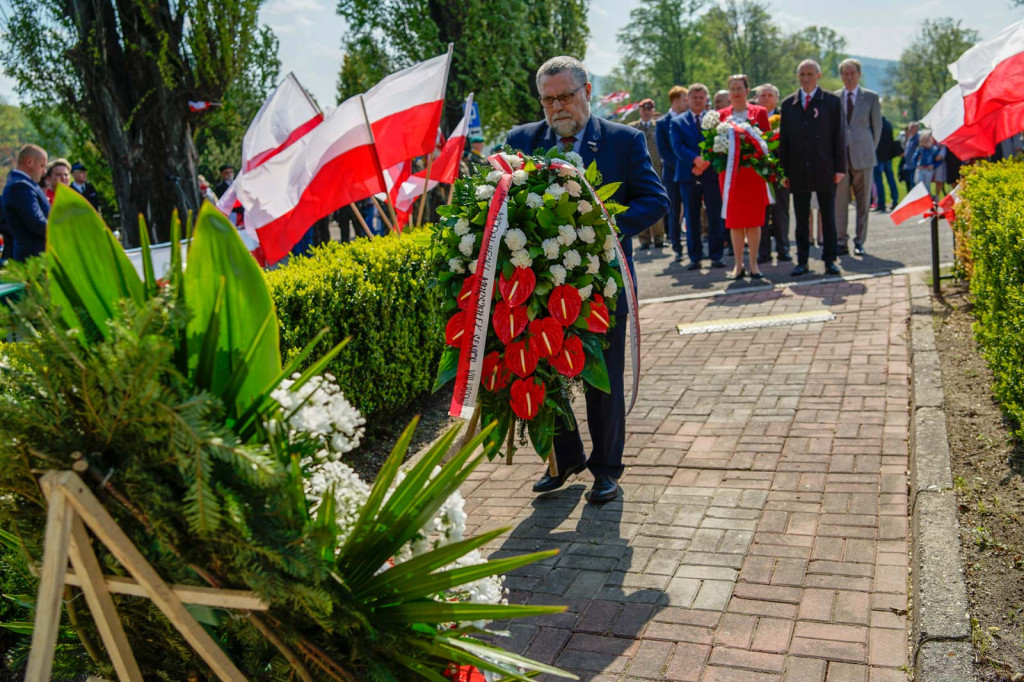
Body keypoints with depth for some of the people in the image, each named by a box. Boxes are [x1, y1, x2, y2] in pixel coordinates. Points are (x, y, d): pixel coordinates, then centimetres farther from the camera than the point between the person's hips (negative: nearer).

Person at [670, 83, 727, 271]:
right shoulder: (677, 122, 9)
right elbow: (678, 146, -4)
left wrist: (705, 163, -13)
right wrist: (696, 160, -18)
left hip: (712, 174, 0)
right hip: (688, 176, 0)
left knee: (715, 217, 1)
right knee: (691, 219, 3)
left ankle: (716, 256, 7)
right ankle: (695, 257, 8)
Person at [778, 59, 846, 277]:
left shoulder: (832, 102, 4)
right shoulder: (788, 104, 10)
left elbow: (839, 136, 1)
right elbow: (783, 139, 9)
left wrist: (840, 167, -6)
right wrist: (783, 170, 3)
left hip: (825, 170, -2)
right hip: (798, 171, 2)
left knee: (828, 217, 5)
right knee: (801, 219, 5)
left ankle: (830, 260, 12)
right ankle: (802, 261, 11)